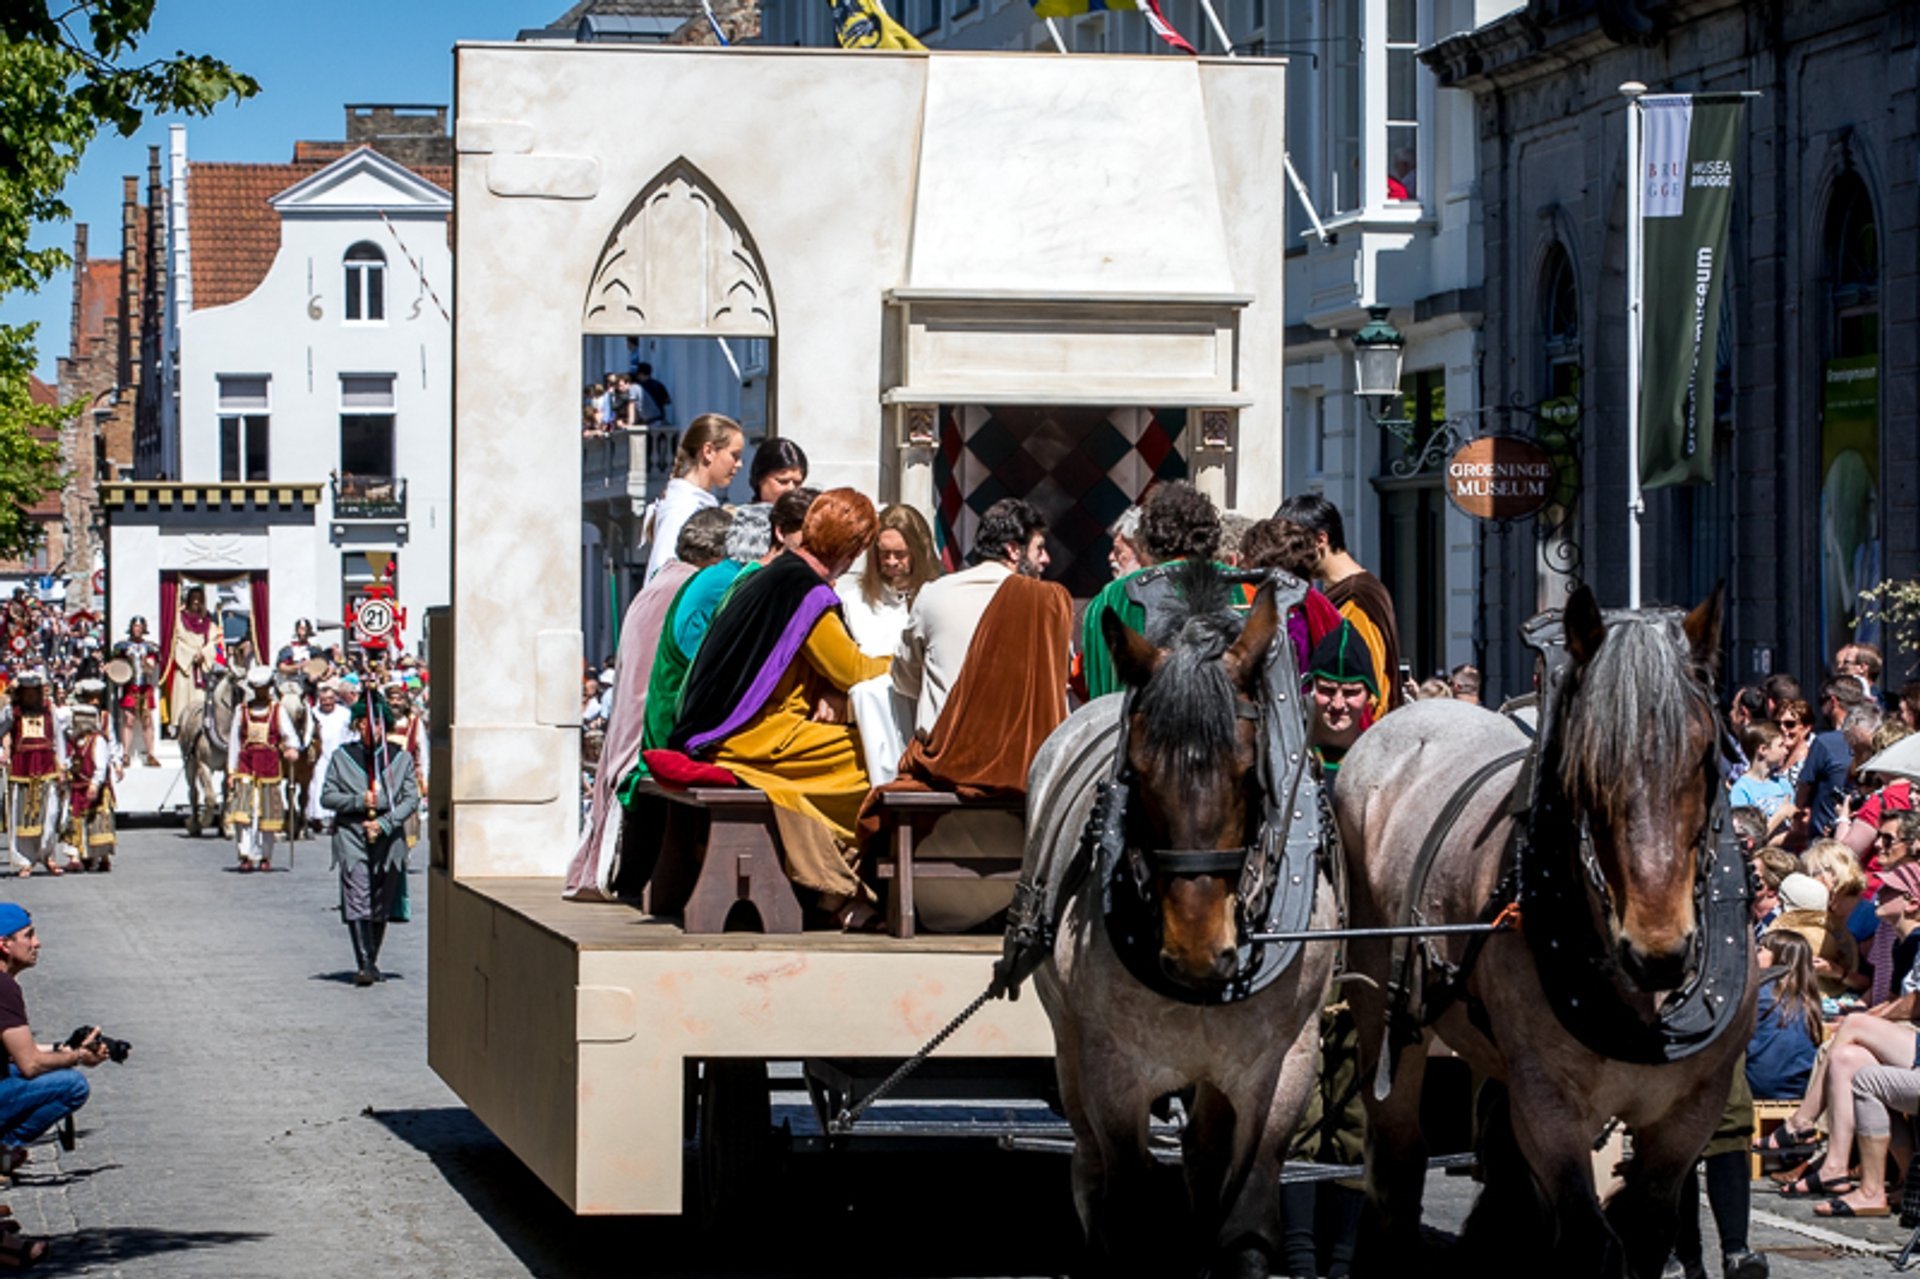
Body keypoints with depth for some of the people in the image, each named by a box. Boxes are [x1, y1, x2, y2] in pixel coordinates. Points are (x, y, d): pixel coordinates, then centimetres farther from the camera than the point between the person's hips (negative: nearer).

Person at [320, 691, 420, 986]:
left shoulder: (401, 759, 8)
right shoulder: (342, 757, 8)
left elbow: (411, 800, 1)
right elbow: (327, 796, 5)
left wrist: (384, 823, -14)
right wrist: (359, 801, -12)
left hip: (389, 839, 2)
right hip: (351, 835, -1)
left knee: (381, 906, 7)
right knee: (357, 901, -14)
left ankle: (371, 963, 20)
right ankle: (364, 965, -21)